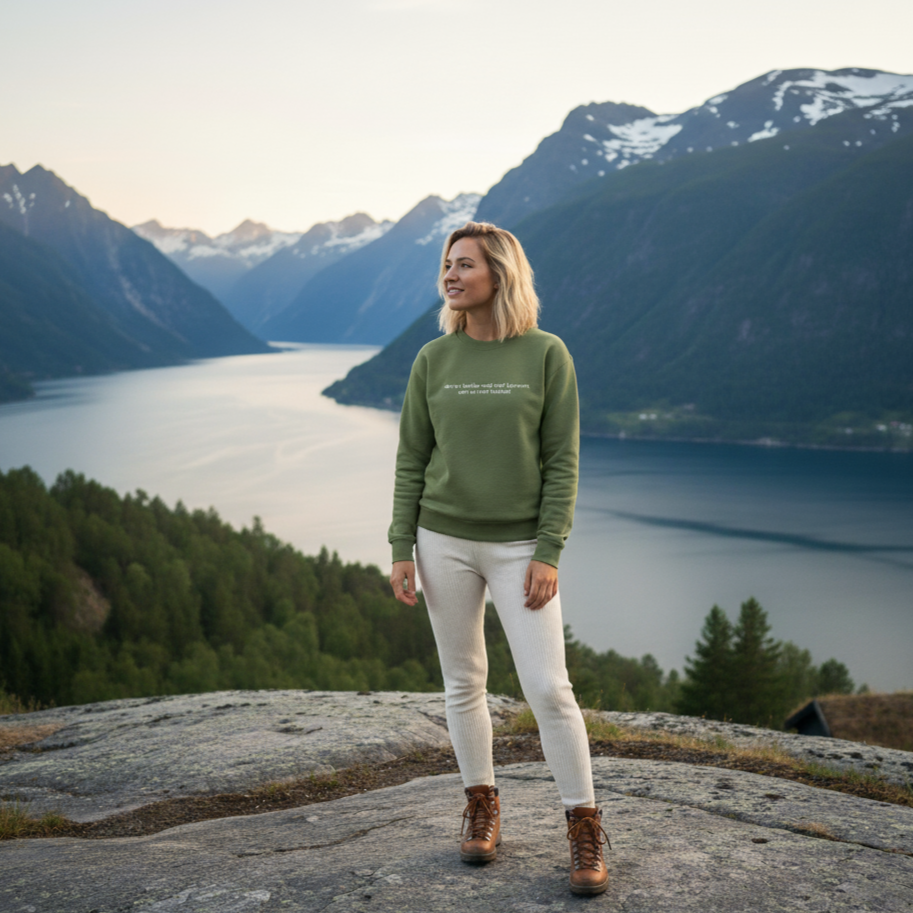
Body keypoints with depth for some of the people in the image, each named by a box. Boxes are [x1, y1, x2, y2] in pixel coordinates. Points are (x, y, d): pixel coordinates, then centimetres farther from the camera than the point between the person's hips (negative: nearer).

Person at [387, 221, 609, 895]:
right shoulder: (434, 360, 3)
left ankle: (586, 830, 6)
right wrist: (402, 549, 0)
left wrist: (549, 553, -12)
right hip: (445, 540, 3)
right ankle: (483, 807, 27)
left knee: (548, 687, -6)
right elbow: (412, 460, 6)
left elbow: (562, 460, -6)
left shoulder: (546, 354, -4)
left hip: (520, 545, -3)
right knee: (463, 682, 10)